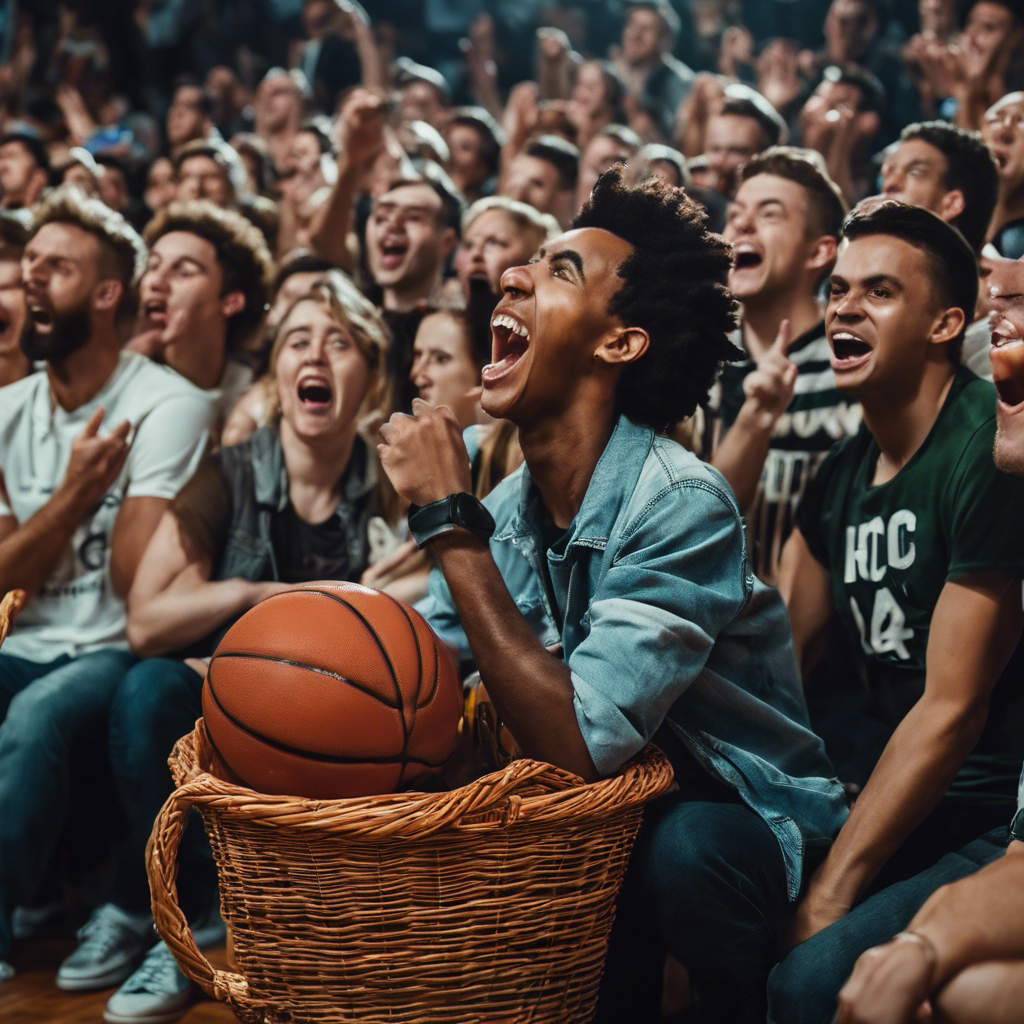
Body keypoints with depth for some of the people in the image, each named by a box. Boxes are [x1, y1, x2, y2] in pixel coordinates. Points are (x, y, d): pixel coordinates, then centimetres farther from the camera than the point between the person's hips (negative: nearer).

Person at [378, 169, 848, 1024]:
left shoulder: (678, 504, -25)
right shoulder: (504, 508, -4)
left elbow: (578, 746, -33)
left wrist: (450, 522, -30)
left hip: (752, 827, -6)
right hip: (611, 819, 6)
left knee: (682, 845, -33)